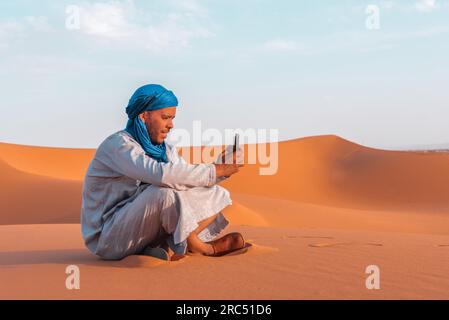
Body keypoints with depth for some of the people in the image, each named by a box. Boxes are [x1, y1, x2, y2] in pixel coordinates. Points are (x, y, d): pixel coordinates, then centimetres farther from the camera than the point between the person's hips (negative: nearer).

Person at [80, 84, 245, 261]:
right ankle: (197, 246, -12)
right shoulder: (117, 144, -19)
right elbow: (161, 174, -34)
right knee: (164, 192, -34)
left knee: (215, 195, 2)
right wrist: (215, 170, -28)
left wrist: (221, 165, -14)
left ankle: (172, 247, -16)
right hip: (107, 238, -8)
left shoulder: (163, 149, 9)